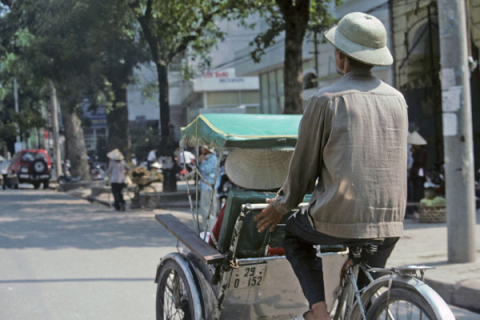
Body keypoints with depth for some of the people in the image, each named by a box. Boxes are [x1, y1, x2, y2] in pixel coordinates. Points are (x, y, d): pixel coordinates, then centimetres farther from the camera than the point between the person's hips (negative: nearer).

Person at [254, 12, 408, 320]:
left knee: (293, 233, 27)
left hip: (339, 219, -4)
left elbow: (304, 166, 0)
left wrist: (281, 207, 17)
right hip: (390, 223, 4)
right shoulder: (397, 99, 7)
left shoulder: (325, 100, -7)